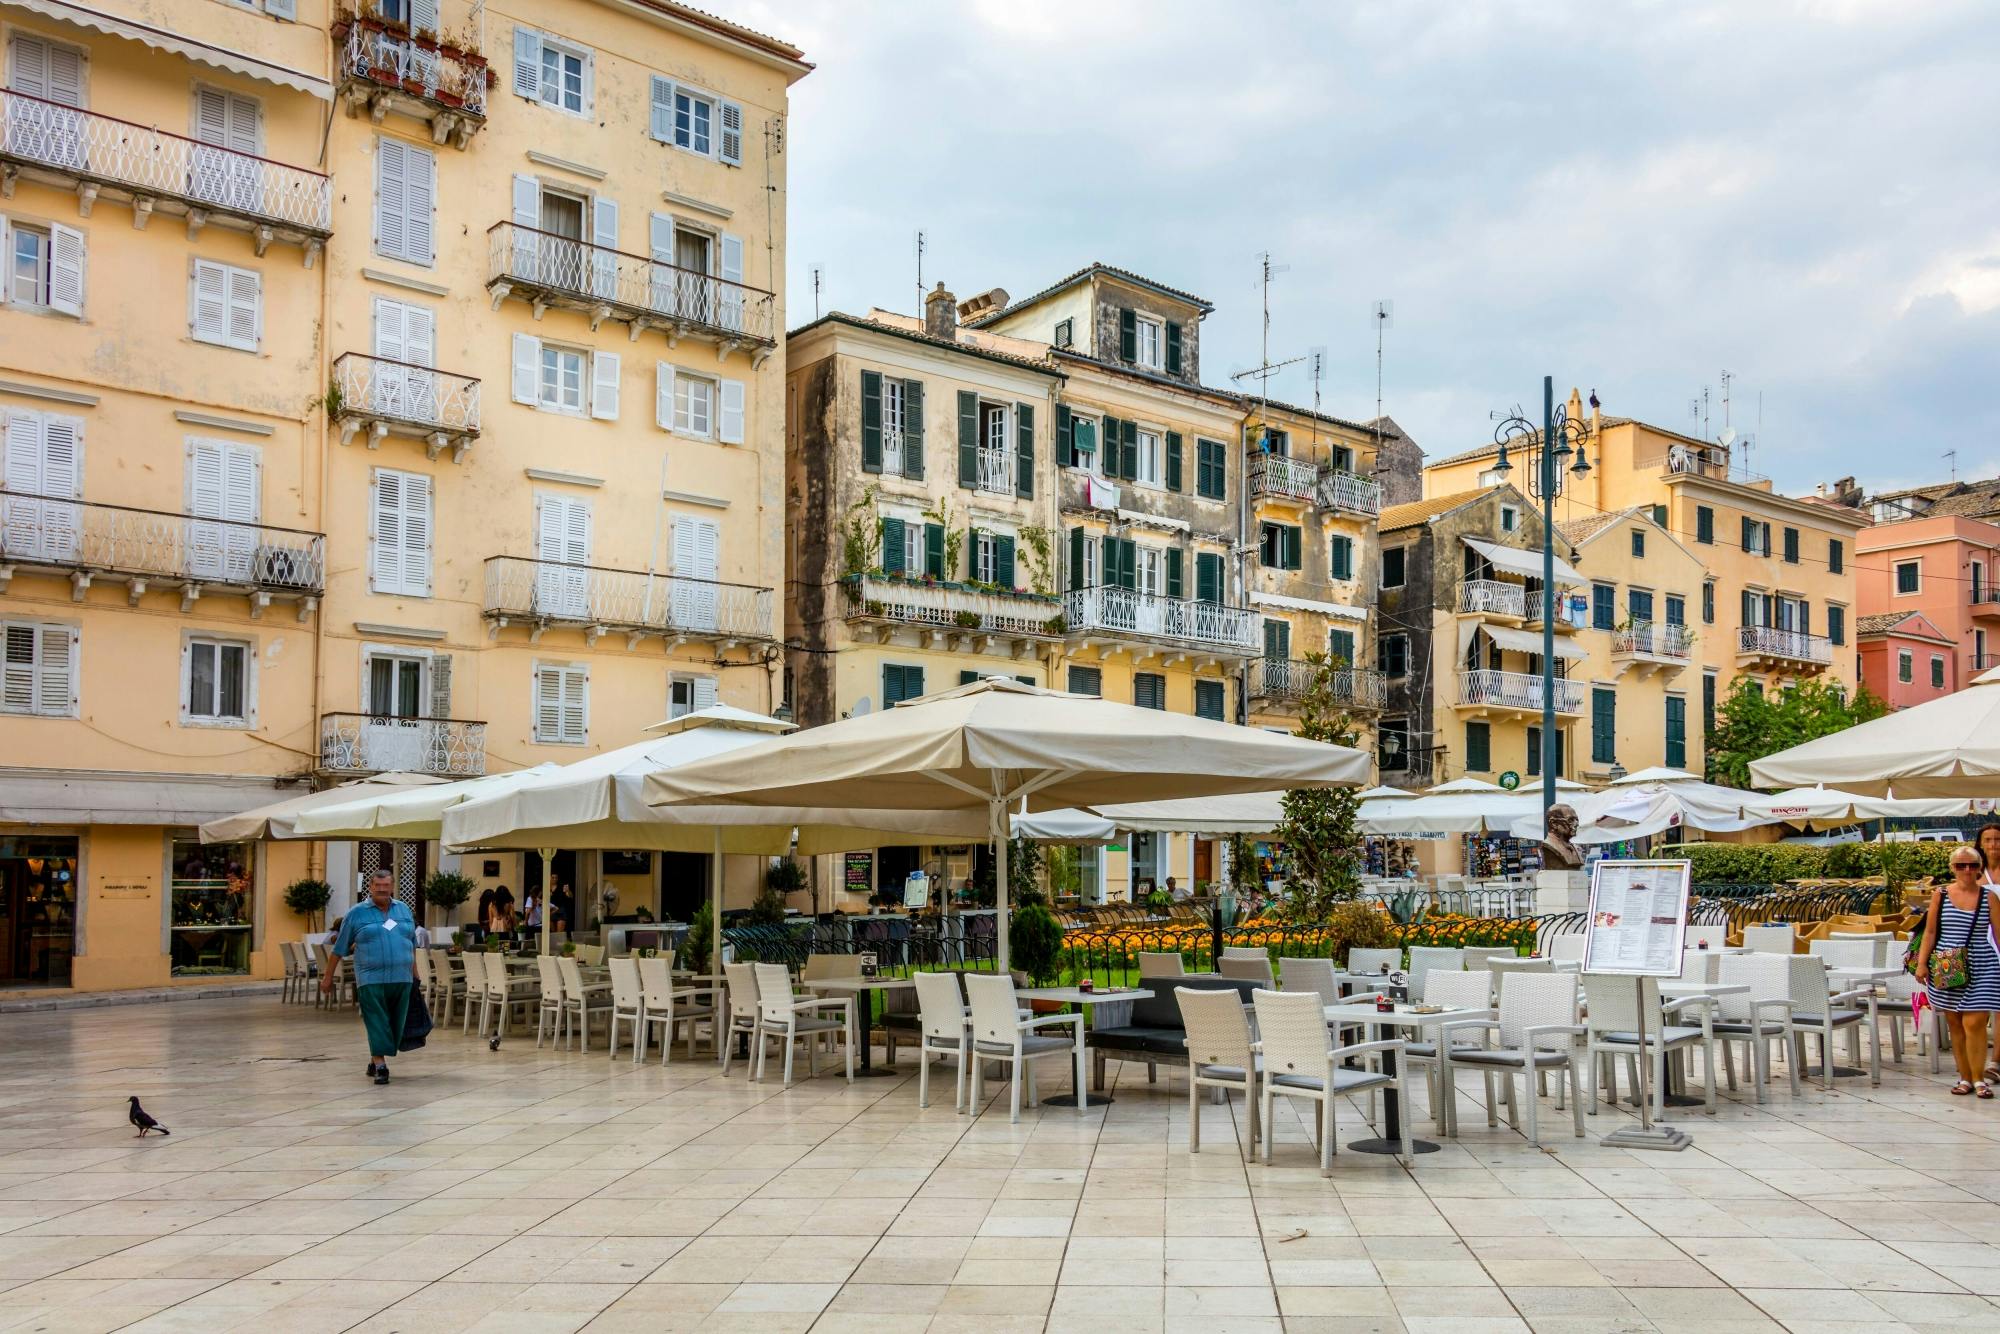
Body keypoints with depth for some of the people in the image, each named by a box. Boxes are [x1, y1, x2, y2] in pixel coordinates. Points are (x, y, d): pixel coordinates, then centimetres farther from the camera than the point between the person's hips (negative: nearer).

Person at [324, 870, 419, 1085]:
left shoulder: (404, 910, 13)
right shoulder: (357, 913, 2)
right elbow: (339, 947, 6)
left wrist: (414, 972, 20)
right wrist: (328, 976, 7)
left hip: (401, 978, 4)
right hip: (371, 979, -4)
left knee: (395, 1023, 7)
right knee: (377, 1022, -9)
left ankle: (374, 1061, 22)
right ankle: (380, 1066, -9)